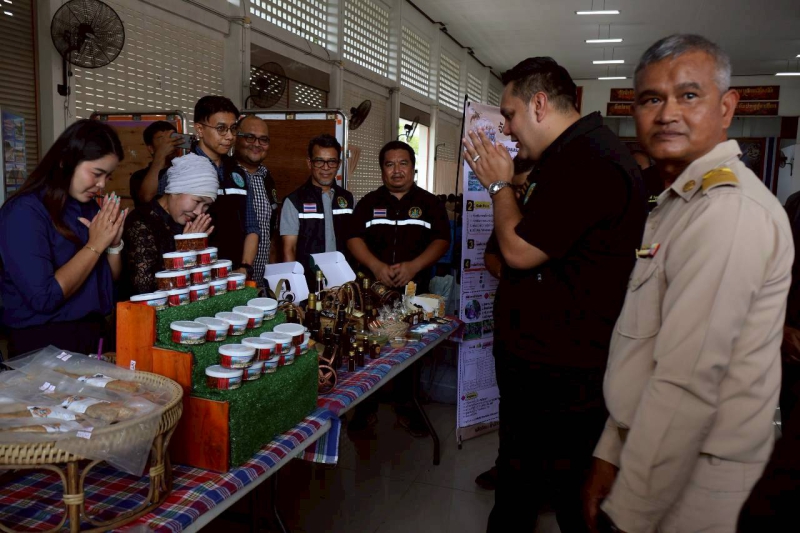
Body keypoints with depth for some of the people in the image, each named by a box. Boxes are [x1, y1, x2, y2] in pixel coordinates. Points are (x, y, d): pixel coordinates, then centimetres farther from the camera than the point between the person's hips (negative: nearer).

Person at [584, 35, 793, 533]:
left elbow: (688, 384, -26)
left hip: (687, 487, -9)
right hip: (651, 454, 9)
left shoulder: (729, 210, -21)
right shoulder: (682, 202, 11)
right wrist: (611, 454, 9)